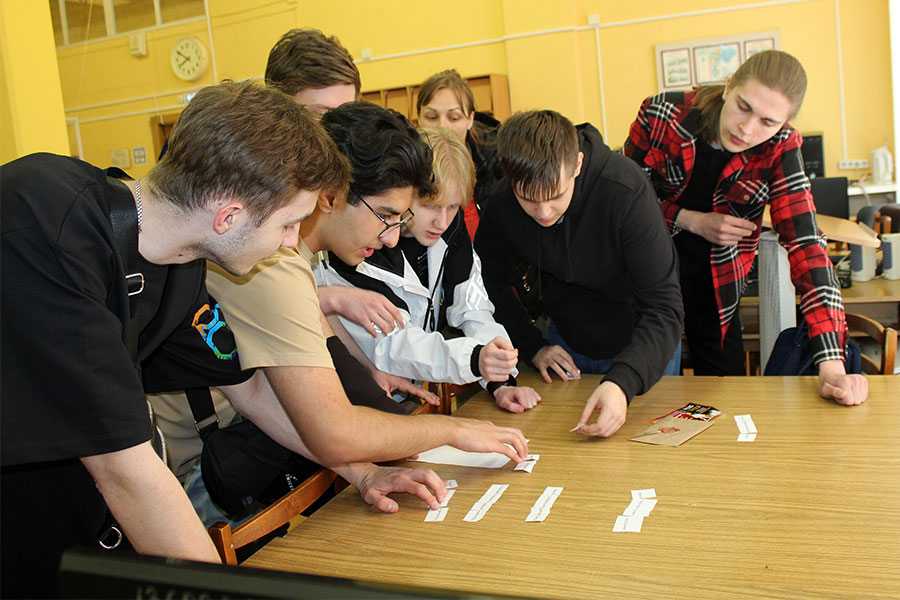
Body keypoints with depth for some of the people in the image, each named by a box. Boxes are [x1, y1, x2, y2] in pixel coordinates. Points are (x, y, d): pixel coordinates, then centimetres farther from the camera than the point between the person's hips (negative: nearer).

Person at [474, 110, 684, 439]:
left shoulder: (625, 189, -33)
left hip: (642, 344, -2)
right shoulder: (499, 202, -21)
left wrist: (623, 381, -49)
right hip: (566, 344, 3)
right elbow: (492, 282, -1)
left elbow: (664, 306, -35)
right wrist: (533, 346, -9)